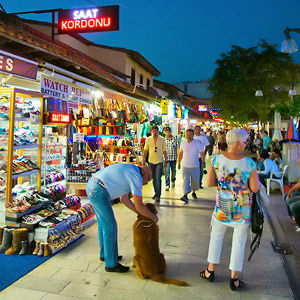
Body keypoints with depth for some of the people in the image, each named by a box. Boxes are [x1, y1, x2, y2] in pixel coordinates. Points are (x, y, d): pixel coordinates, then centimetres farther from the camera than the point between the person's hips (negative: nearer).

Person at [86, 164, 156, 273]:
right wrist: (154, 218, 6)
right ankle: (111, 264, 13)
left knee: (103, 223, 23)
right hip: (99, 192, -11)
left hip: (92, 186, 11)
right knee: (110, 227, 0)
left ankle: (105, 254, 39)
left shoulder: (128, 172, 23)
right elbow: (139, 205, -11)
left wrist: (141, 213, 23)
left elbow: (124, 199, 25)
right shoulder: (136, 177, -8)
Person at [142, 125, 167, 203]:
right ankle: (156, 193, 25)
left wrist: (166, 161, 3)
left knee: (158, 178, -12)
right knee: (154, 179, 11)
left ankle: (158, 195, -7)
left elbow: (164, 151, 4)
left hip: (159, 162, -2)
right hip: (151, 161, 2)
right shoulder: (148, 139, 2)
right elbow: (145, 150, 6)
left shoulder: (162, 139, 0)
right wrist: (143, 161, 3)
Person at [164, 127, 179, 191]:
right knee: (167, 171, -10)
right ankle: (167, 185, -6)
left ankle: (173, 181, 41)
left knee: (173, 171, 15)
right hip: (166, 158, 0)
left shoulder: (175, 139, 0)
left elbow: (178, 148, -2)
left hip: (174, 158, 1)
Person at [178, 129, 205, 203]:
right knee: (185, 180, -7)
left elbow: (202, 153, -9)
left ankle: (194, 192, 33)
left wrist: (203, 162, -21)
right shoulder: (183, 143, 3)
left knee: (195, 181, 11)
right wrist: (179, 162, 14)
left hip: (195, 166, -1)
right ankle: (185, 195, -7)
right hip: (185, 166, 1)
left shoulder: (198, 143, -6)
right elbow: (180, 153, 12)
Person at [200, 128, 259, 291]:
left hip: (222, 206, 2)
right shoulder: (249, 163, -18)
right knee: (239, 241, 14)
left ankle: (210, 271, 33)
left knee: (216, 236, 21)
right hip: (243, 208, -2)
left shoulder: (216, 159, -13)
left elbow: (209, 183, -8)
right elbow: (255, 188, -12)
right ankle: (234, 279, 26)